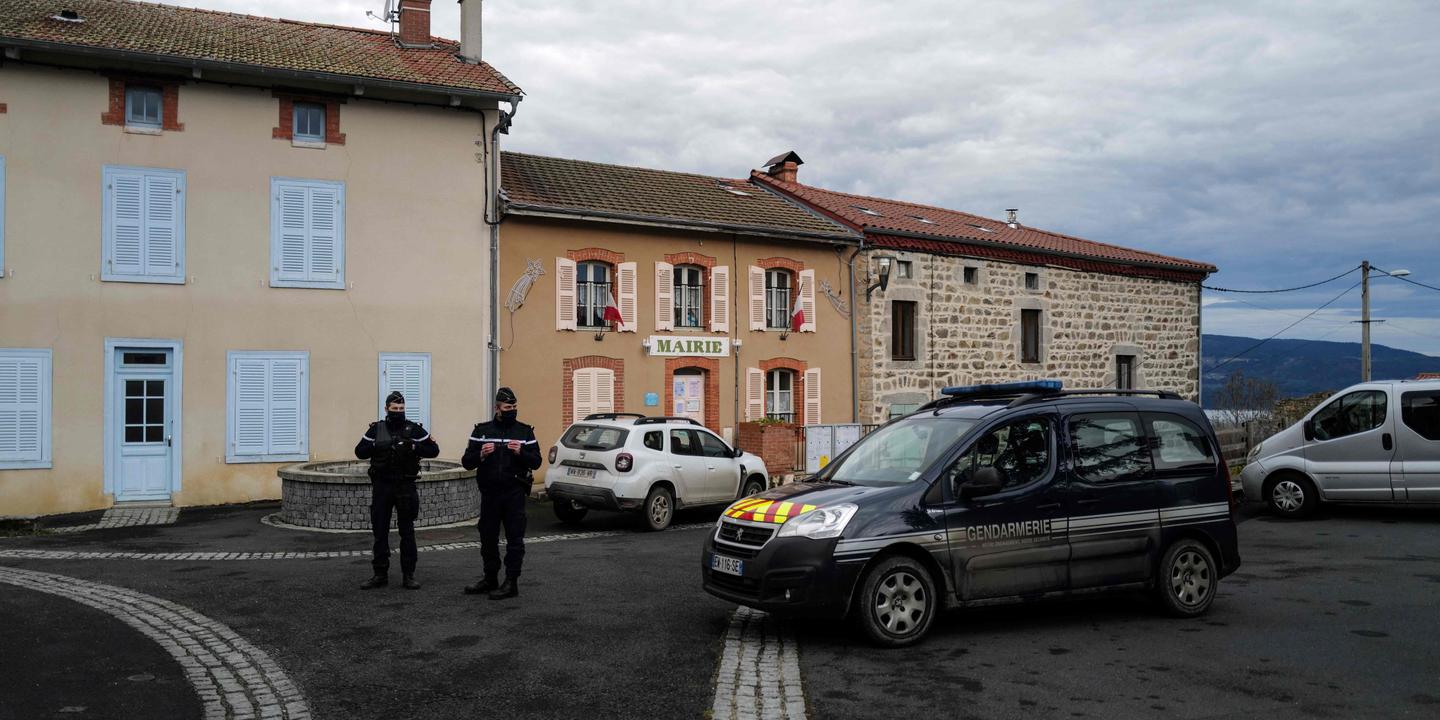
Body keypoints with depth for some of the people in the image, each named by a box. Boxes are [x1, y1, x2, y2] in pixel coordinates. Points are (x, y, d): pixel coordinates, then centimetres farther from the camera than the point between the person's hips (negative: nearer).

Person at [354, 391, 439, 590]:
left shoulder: (413, 429, 2)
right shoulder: (376, 429, 7)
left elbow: (433, 450, 0)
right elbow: (359, 451, 3)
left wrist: (414, 447, -16)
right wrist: (377, 447, -14)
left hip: (405, 486, -2)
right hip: (381, 486, 2)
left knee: (407, 532, 2)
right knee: (380, 531, 6)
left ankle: (408, 575, 9)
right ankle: (380, 574, 14)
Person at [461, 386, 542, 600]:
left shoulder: (525, 432, 6)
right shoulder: (482, 431, 8)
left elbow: (536, 462, 2)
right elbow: (466, 462, 6)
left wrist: (521, 452, -16)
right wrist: (480, 454, -14)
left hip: (514, 494, -2)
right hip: (489, 494, 2)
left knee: (515, 538, -2)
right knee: (488, 538, 11)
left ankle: (511, 583, 3)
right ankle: (490, 579, 25)